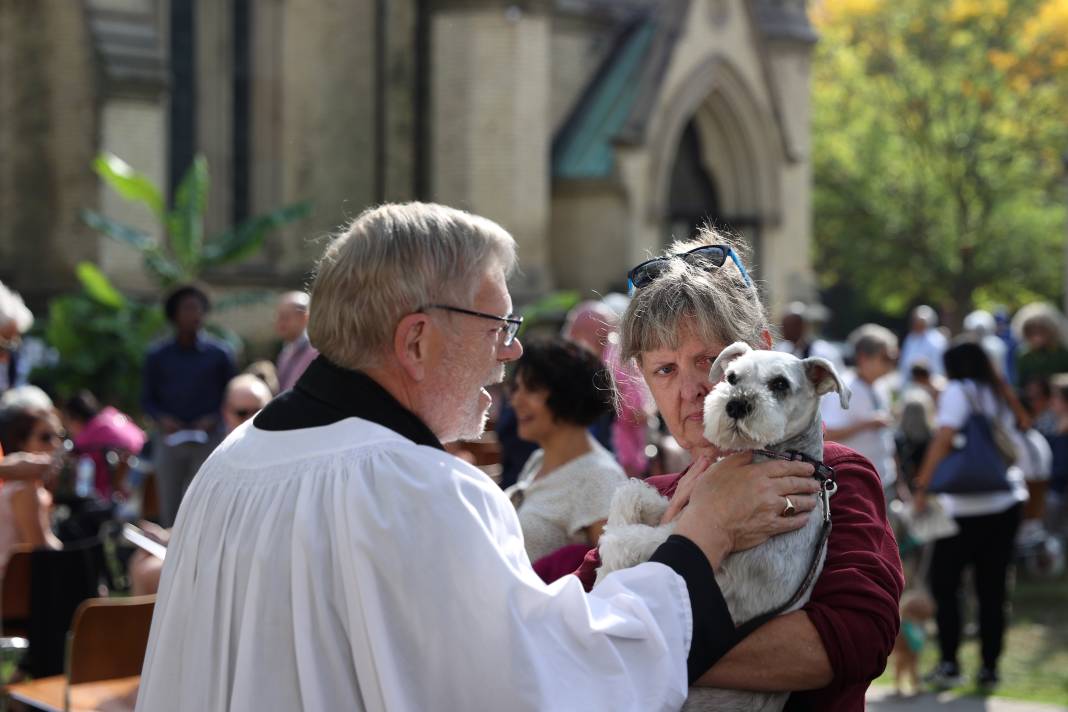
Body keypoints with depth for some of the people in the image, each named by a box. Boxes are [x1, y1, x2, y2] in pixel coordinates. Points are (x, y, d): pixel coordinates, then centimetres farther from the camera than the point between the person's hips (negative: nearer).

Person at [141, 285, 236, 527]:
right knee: (169, 509, 2)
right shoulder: (157, 356, 7)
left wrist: (213, 419, -8)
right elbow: (147, 399, 11)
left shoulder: (219, 354, 3)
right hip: (170, 440, 2)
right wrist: (162, 418, -8)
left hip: (208, 440, -1)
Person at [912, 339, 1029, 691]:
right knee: (993, 589, 9)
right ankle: (989, 668, 9)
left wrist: (923, 486, -16)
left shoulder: (959, 391, -4)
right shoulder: (999, 397, 15)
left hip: (967, 507, -6)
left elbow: (944, 438, -16)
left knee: (944, 583, 4)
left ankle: (949, 665, -3)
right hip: (1007, 501, 6)